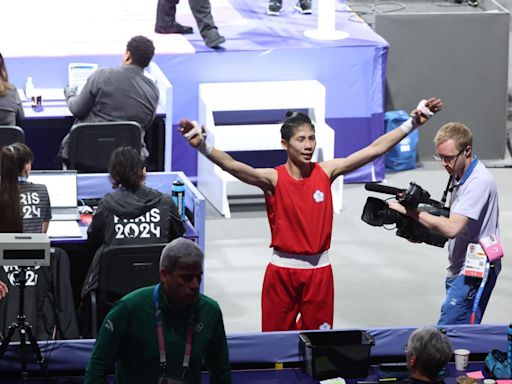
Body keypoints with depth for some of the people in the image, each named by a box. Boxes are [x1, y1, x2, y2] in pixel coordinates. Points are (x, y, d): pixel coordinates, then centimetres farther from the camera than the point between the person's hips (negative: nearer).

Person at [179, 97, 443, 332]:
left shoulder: (326, 172, -2)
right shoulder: (273, 179, -11)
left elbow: (375, 149, -3)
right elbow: (233, 166, -27)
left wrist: (412, 123, -8)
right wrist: (202, 146, -45)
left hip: (319, 269, 2)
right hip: (282, 269, -2)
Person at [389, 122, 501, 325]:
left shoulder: (479, 182, -18)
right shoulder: (458, 176, 13)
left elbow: (452, 228, -25)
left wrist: (412, 212, -18)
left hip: (473, 274, -10)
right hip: (461, 270, 10)